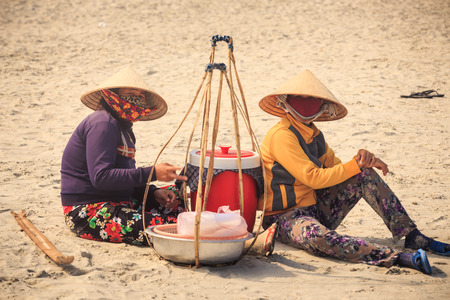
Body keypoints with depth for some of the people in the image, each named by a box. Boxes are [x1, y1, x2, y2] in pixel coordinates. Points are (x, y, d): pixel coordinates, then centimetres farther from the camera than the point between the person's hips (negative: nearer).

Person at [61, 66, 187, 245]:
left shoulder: (123, 127, 17)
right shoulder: (102, 123, -15)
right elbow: (101, 177, -25)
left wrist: (154, 193, -2)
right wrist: (152, 173, -26)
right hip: (86, 211, -11)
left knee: (176, 196, 5)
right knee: (155, 226, -30)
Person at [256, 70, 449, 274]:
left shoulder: (313, 134, 11)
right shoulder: (282, 136, -17)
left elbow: (336, 169, 9)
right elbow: (313, 178, -23)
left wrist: (362, 159, -12)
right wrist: (356, 165, -17)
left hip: (316, 208, 8)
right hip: (285, 218, -8)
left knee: (366, 175, -6)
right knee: (318, 236, -41)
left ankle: (413, 236, -10)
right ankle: (396, 257, -50)